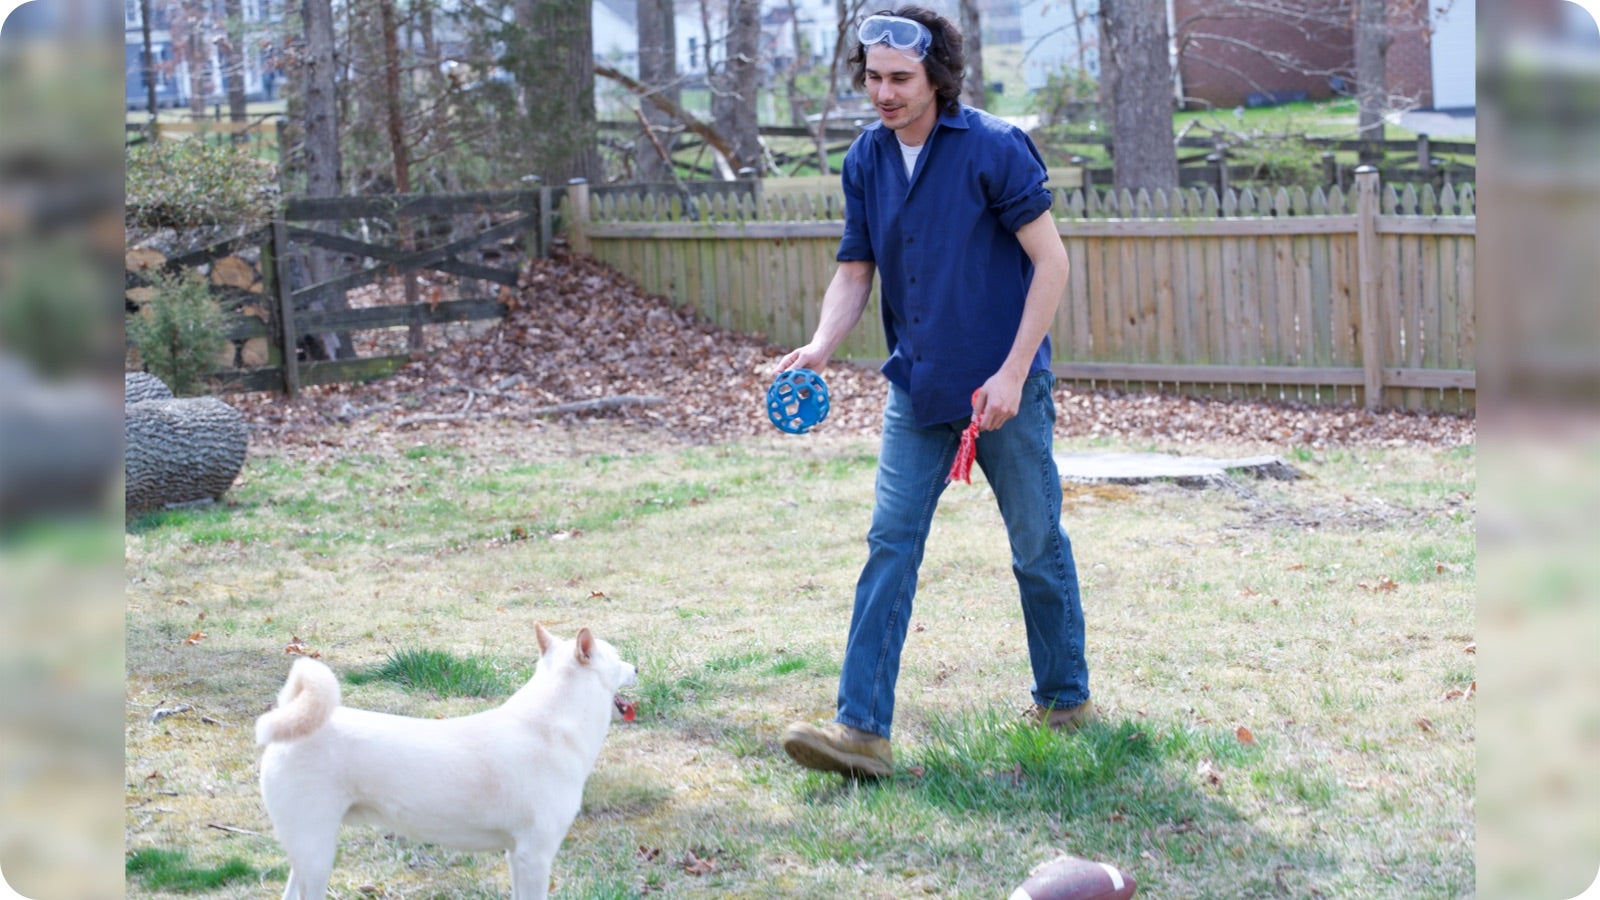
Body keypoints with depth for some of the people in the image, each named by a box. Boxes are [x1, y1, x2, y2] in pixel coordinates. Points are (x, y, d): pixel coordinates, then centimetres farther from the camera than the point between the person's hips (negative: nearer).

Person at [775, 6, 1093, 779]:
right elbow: (854, 273, 7)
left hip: (1003, 390, -4)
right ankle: (862, 728, -8)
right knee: (890, 547, -5)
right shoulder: (866, 161, 3)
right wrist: (820, 347, -12)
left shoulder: (994, 149, -14)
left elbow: (1050, 261, -12)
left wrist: (1012, 374, -16)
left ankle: (1065, 699, 29)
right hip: (917, 391, 5)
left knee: (1037, 547, 9)